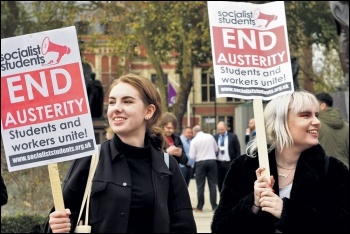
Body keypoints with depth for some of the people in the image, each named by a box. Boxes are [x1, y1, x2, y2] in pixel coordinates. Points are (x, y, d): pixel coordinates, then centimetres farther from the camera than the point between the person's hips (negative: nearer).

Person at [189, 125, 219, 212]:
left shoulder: (194, 140, -6)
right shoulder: (210, 136, 1)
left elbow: (192, 156, -6)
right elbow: (216, 149, 11)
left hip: (200, 162, -2)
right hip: (212, 160, 2)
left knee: (200, 185, 4)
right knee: (212, 184, 7)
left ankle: (199, 207, 6)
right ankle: (214, 206, 7)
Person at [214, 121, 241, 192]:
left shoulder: (233, 136, -1)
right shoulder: (215, 137, 6)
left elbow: (238, 150, 0)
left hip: (229, 163, -3)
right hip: (218, 163, 3)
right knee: (220, 183, 6)